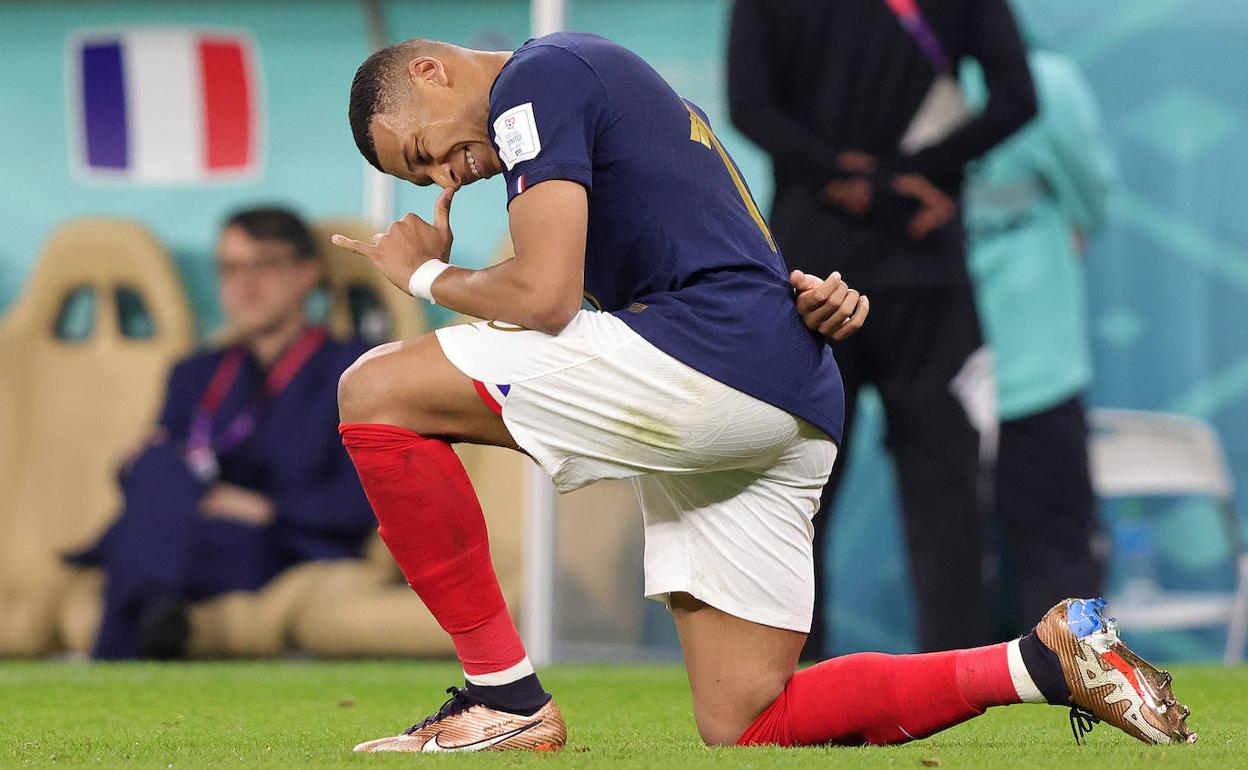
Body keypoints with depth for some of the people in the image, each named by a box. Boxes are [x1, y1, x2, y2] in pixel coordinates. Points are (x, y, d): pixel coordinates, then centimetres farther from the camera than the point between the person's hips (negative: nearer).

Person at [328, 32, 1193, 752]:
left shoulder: (533, 77, 0)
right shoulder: (618, 82, 31)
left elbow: (543, 296, -11)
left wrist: (428, 274, 8)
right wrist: (808, 290, 8)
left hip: (705, 359, -10)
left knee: (376, 391, -7)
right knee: (745, 724, 10)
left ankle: (504, 697, -7)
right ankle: (1049, 661, 6)